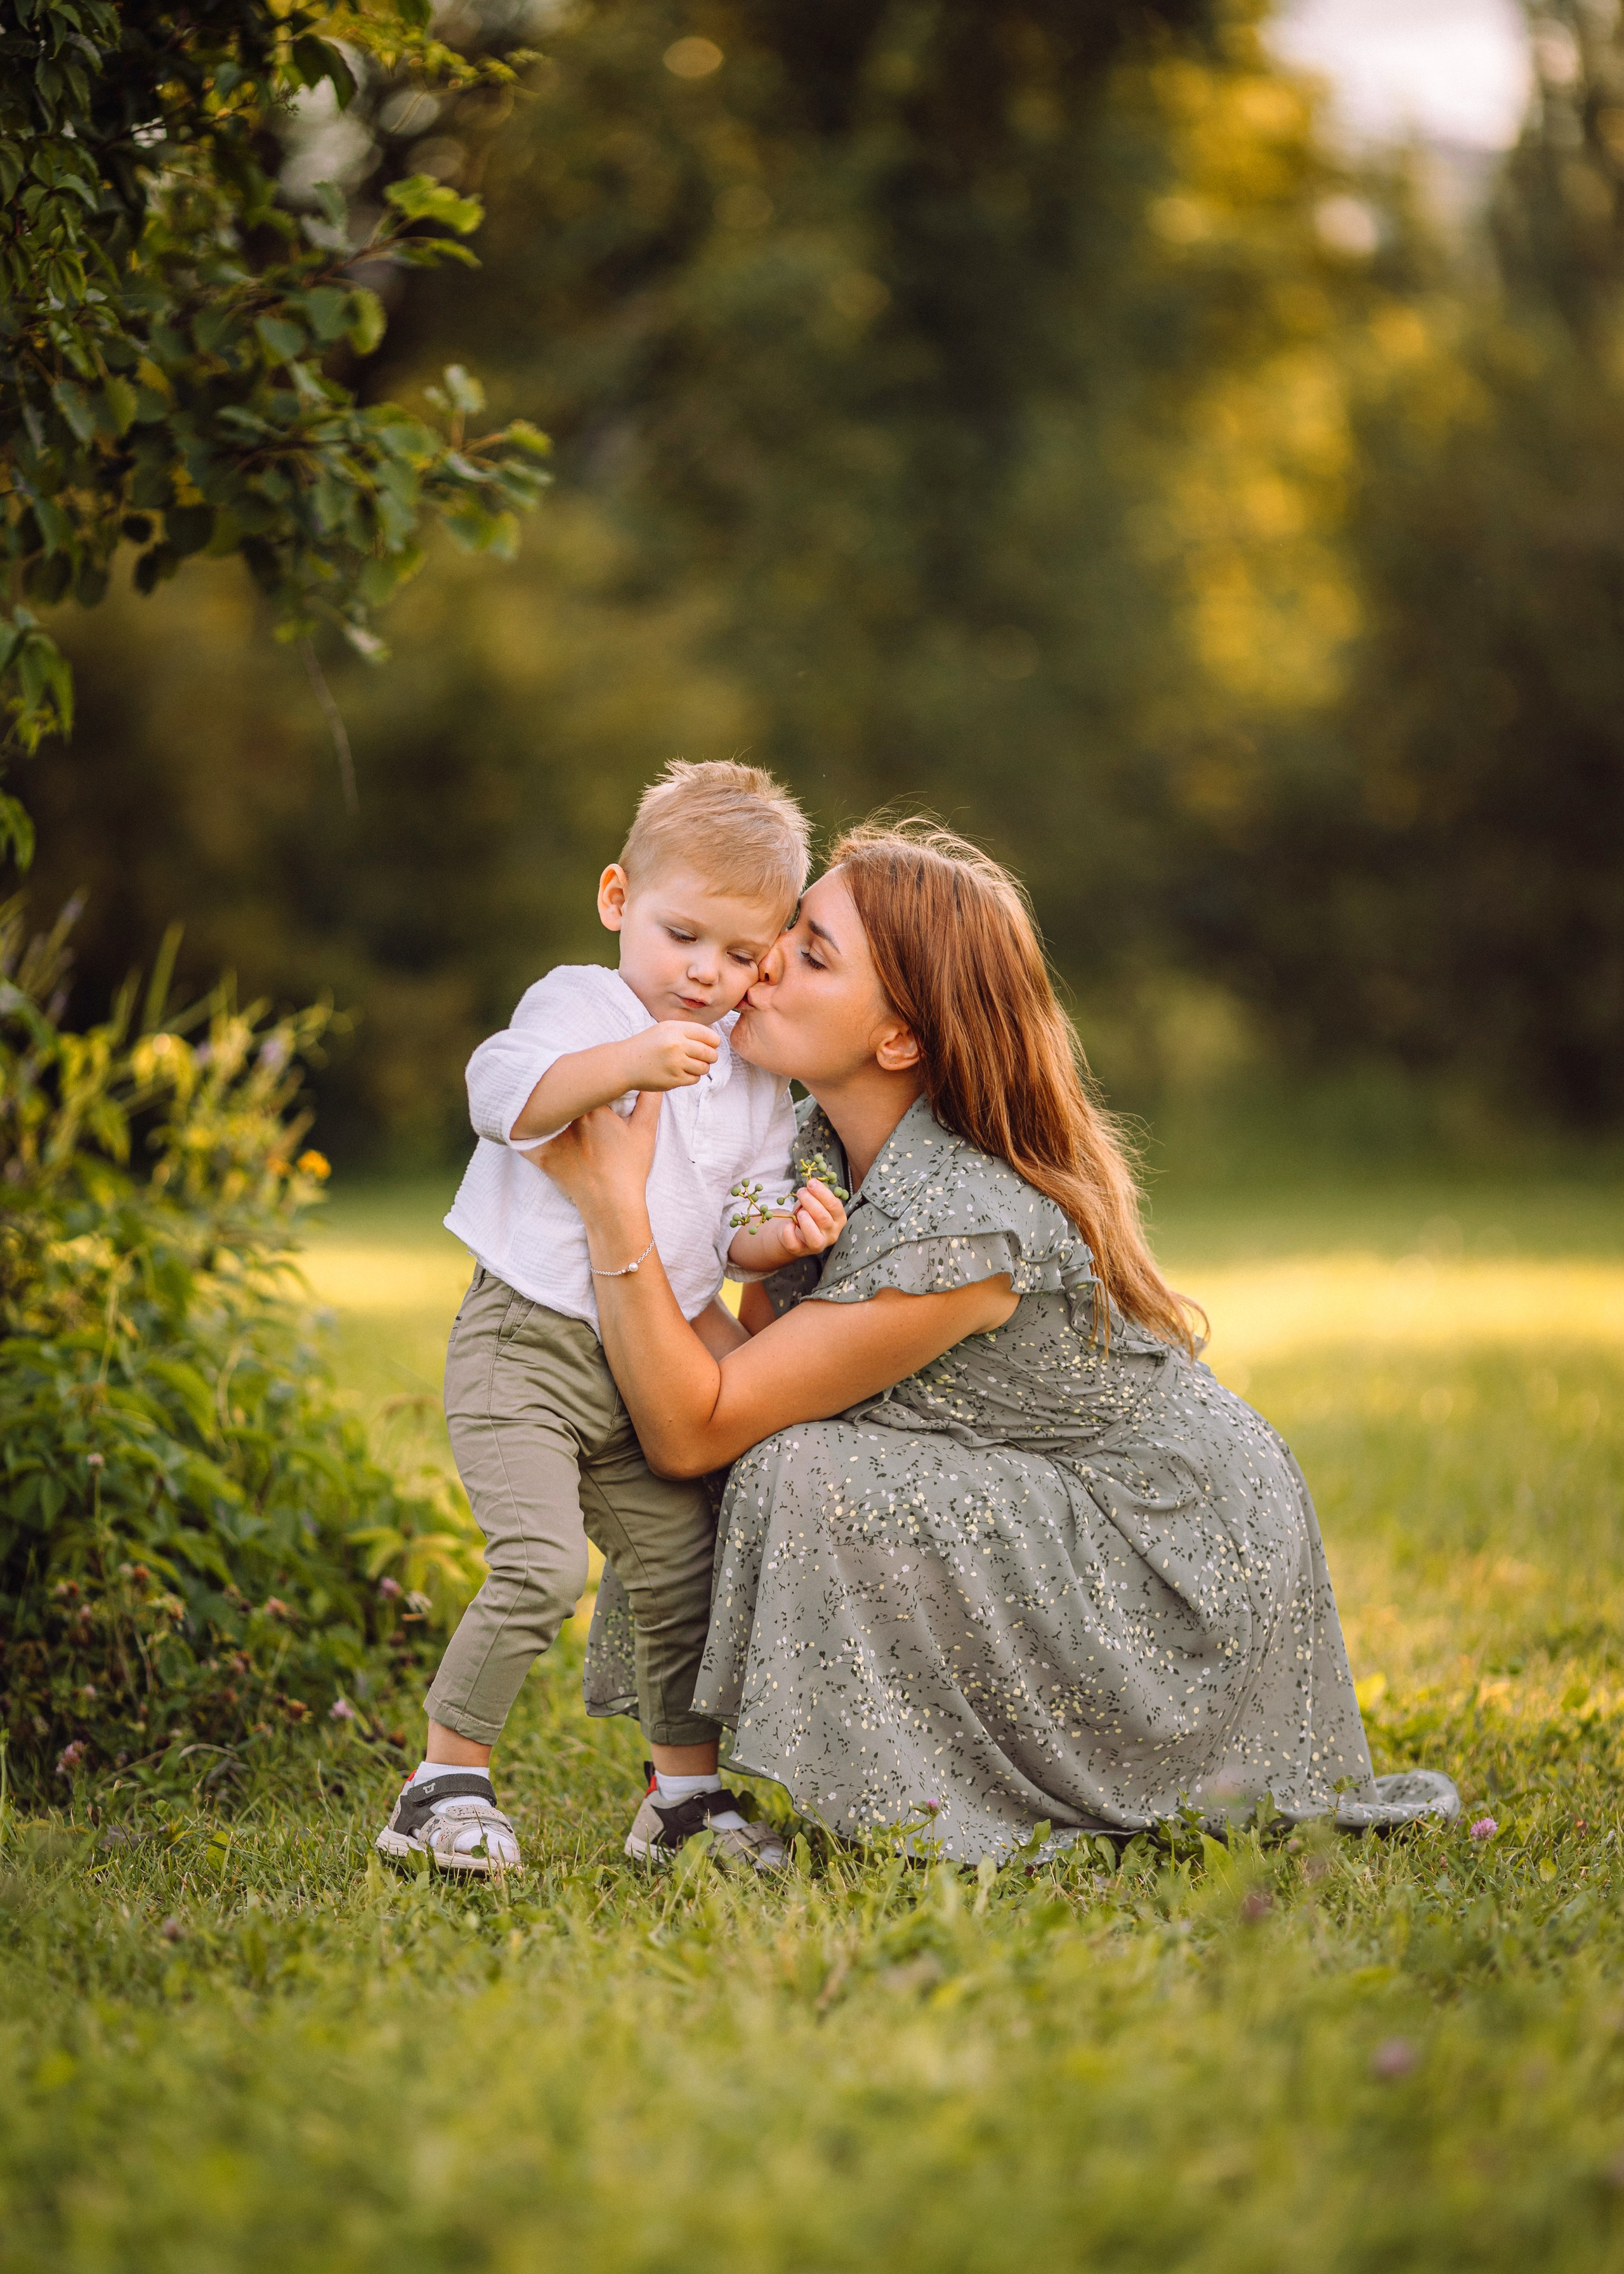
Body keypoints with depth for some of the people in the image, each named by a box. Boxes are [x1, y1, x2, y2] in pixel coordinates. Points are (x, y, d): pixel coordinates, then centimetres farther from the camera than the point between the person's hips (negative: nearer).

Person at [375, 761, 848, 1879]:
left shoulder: (756, 1077, 12)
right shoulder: (577, 1006, -5)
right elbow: (505, 1093, -25)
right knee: (543, 1566, -20)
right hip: (529, 1340, -6)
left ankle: (687, 1791, 23)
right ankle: (447, 1783, -8)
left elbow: (733, 1228, 16)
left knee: (686, 1576, 6)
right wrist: (628, 1061, -38)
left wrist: (783, 1231, -7)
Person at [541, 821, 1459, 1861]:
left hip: (1190, 1573, -9)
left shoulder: (955, 1230, -30)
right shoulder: (820, 1144, -4)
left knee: (804, 1476, -24)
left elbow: (694, 1432, -27)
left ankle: (928, 1810, -9)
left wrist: (614, 1204, -33)